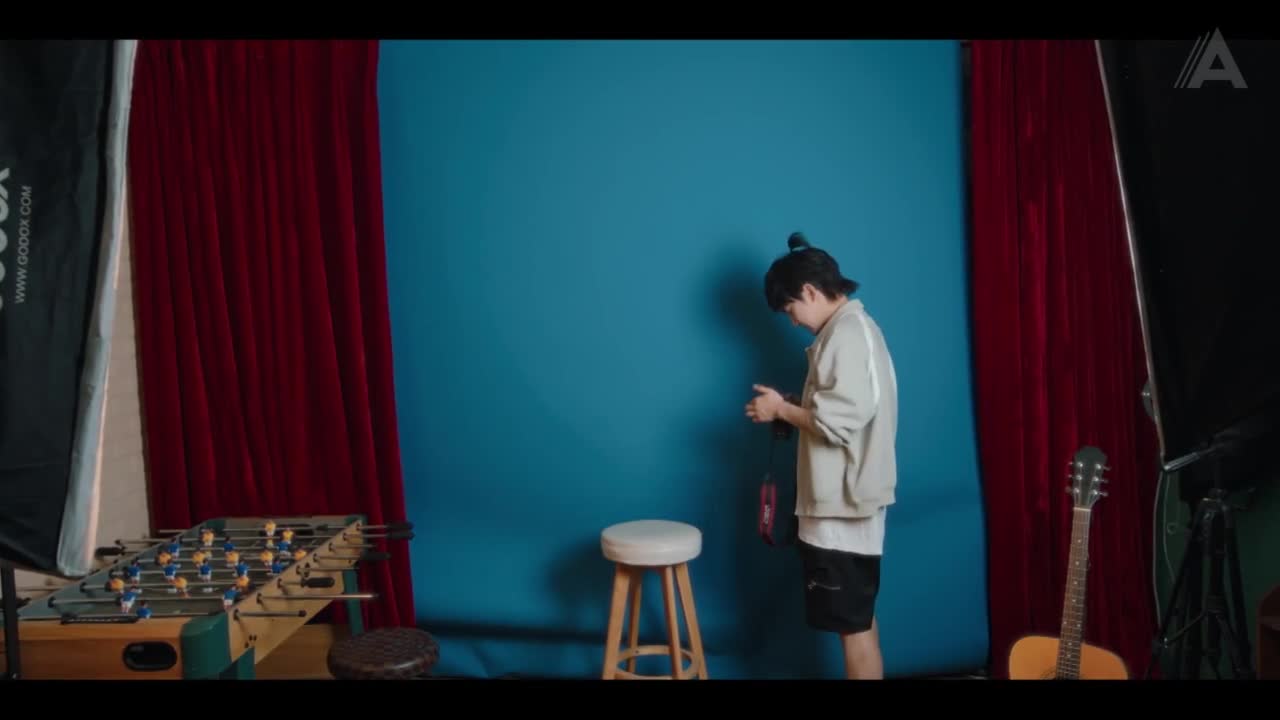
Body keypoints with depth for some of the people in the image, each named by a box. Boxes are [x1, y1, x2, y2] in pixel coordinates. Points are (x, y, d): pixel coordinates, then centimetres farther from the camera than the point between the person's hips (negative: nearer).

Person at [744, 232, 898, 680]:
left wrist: (782, 410, -11)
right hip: (848, 499, 10)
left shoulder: (845, 333, -18)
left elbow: (838, 422, -25)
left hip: (843, 506, -10)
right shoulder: (853, 327, 15)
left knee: (853, 623, -2)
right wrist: (792, 409, 9)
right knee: (858, 617, 17)